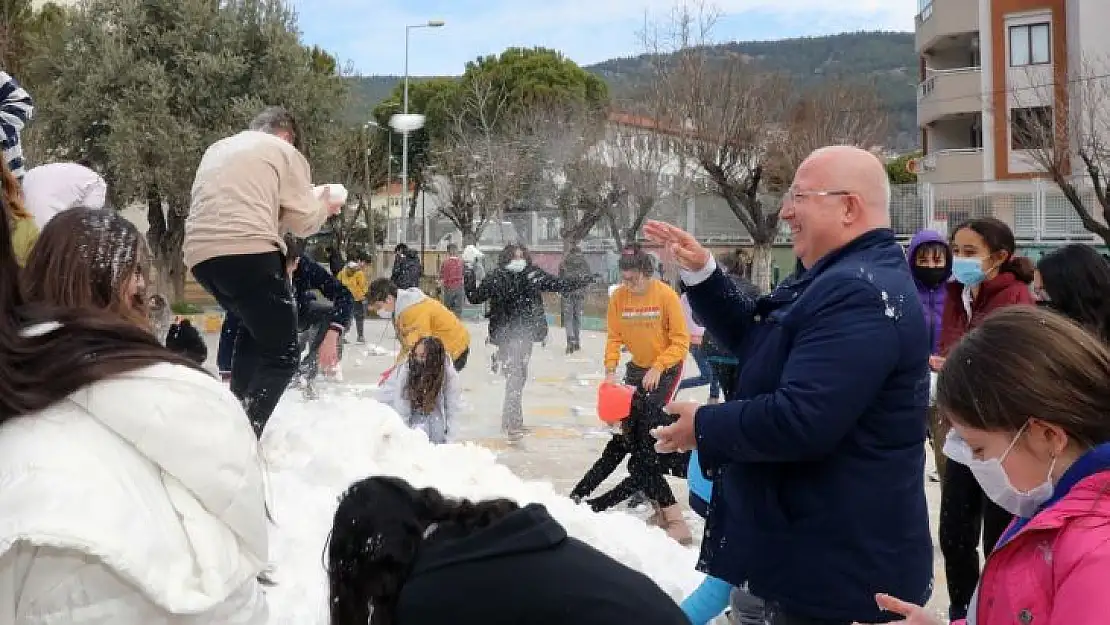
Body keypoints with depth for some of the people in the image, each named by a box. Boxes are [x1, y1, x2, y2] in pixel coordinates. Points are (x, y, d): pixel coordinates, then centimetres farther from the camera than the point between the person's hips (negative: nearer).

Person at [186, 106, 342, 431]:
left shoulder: (216, 149, 30)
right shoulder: (284, 152, 10)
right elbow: (302, 221, 7)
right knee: (282, 354, 0)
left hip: (200, 254, 7)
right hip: (248, 252, -7)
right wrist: (323, 205, 26)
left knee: (255, 328, 30)